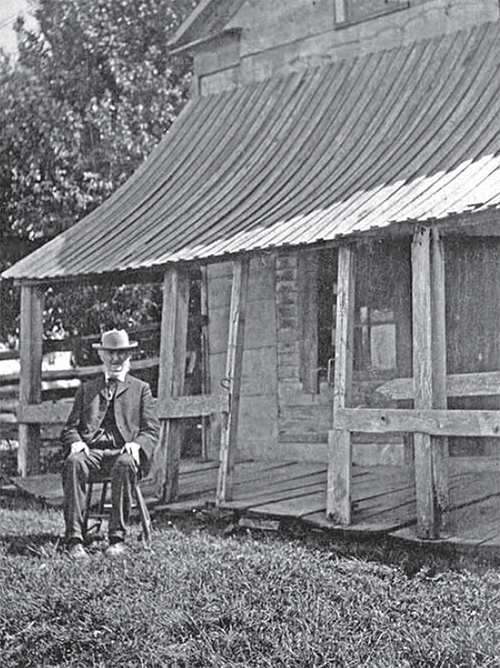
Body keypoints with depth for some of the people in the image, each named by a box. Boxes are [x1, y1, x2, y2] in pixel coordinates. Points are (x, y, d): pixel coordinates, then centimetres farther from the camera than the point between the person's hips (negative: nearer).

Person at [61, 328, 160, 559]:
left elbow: (152, 430, 11)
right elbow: (70, 427, 18)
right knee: (74, 462, -34)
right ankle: (74, 539, -35)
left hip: (123, 452, -1)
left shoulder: (141, 389, 21)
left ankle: (117, 538, -33)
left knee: (125, 464, -37)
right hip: (90, 450, 2)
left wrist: (136, 444, -12)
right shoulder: (86, 389, 25)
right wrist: (76, 442, -7)